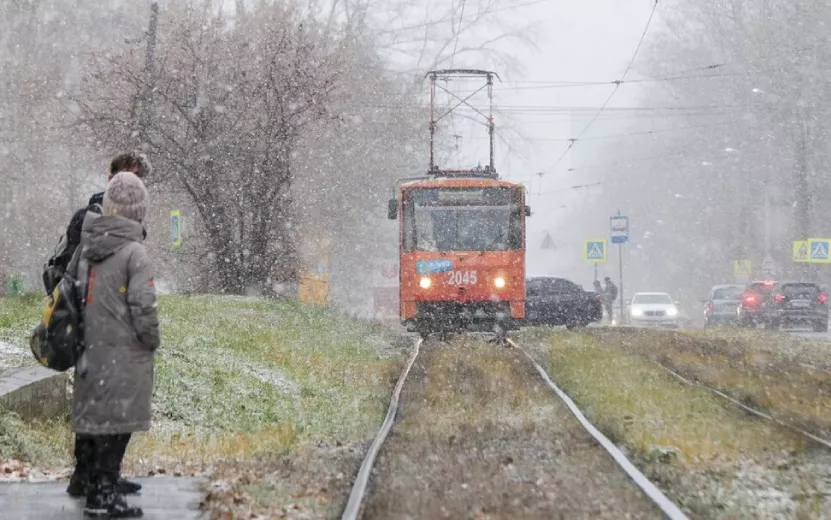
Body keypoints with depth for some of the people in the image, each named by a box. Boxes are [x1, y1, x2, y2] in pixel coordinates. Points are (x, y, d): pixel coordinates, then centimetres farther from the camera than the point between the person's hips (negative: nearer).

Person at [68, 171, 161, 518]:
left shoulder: (87, 246, 7)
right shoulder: (134, 252, -15)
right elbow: (143, 307, -16)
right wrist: (152, 341, -1)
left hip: (91, 350, 7)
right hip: (124, 352, -7)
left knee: (97, 419, 13)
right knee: (117, 422, -1)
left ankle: (96, 490, 19)